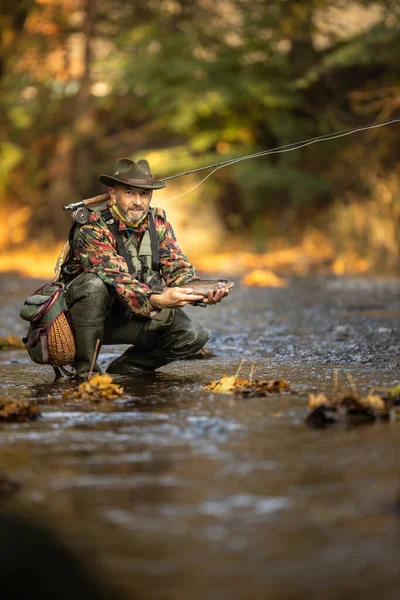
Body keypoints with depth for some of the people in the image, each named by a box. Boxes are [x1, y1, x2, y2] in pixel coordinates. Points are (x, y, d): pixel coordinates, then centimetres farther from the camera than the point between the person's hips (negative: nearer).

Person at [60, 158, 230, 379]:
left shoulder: (158, 223, -3)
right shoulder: (91, 229, -23)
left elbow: (178, 268, -9)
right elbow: (117, 280, -35)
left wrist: (201, 294, -31)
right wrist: (157, 300, -52)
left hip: (133, 318, 5)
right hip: (87, 317, -5)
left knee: (195, 334, -13)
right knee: (94, 283, -37)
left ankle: (124, 367, 4)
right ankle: (85, 369, -22)